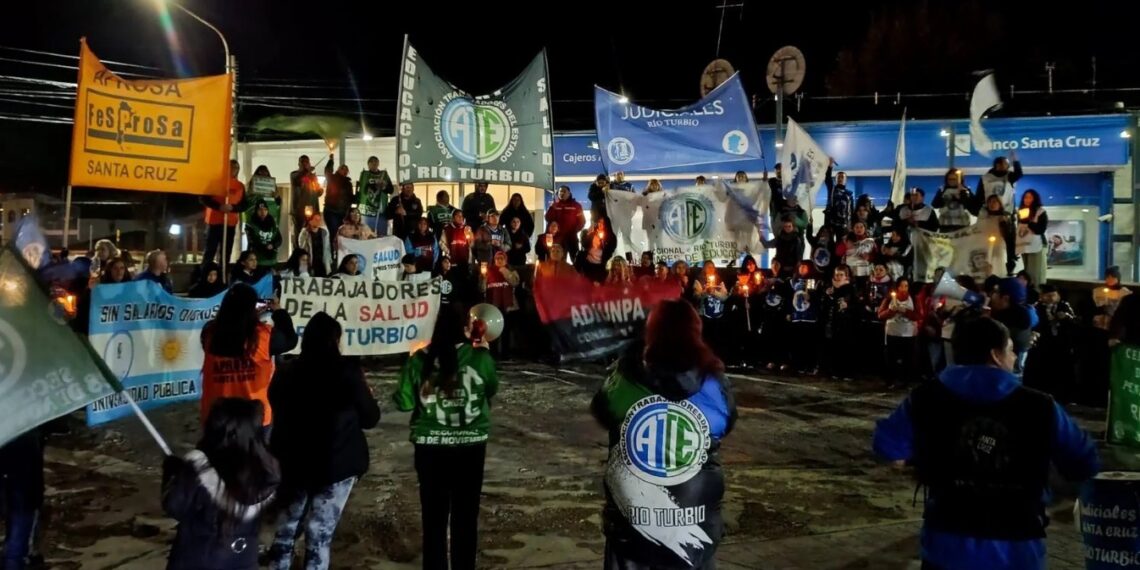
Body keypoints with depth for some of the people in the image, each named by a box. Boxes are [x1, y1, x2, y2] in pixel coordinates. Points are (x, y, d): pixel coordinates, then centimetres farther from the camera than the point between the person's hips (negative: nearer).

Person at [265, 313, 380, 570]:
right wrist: (366, 395, 15)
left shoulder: (287, 372, 1)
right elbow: (370, 418, -4)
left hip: (293, 463, 5)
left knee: (285, 530, 19)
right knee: (320, 535, 3)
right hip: (336, 464, -4)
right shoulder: (347, 371, -13)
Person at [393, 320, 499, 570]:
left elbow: (404, 402, -3)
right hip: (470, 446, 0)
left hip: (431, 447, 0)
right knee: (466, 515, 13)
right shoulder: (480, 358, -9)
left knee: (434, 516, 12)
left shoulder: (419, 360, -8)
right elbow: (492, 390, 8)